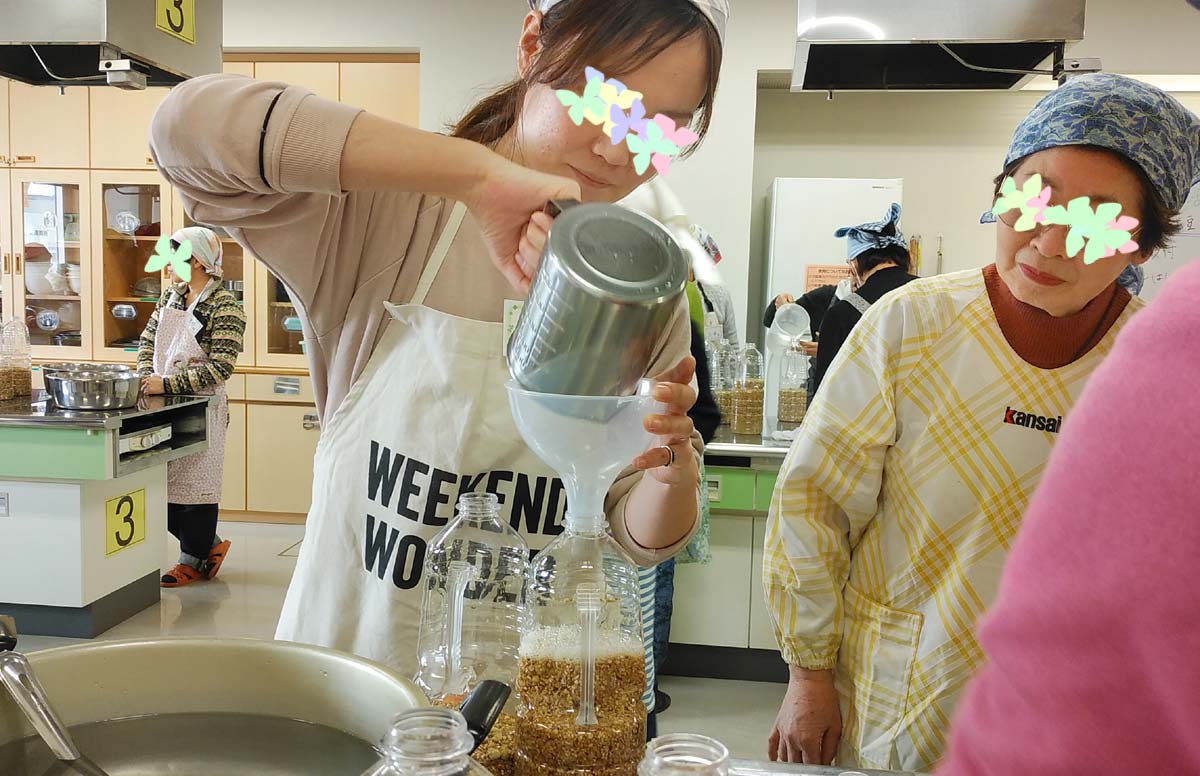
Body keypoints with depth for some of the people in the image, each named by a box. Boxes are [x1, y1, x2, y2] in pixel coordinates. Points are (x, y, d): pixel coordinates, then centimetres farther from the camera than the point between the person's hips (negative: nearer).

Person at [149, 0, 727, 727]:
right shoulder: (384, 209, -13)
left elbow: (645, 539, -3)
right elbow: (189, 122, -31)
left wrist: (673, 462, -27)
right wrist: (479, 171, -37)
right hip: (346, 664, -2)